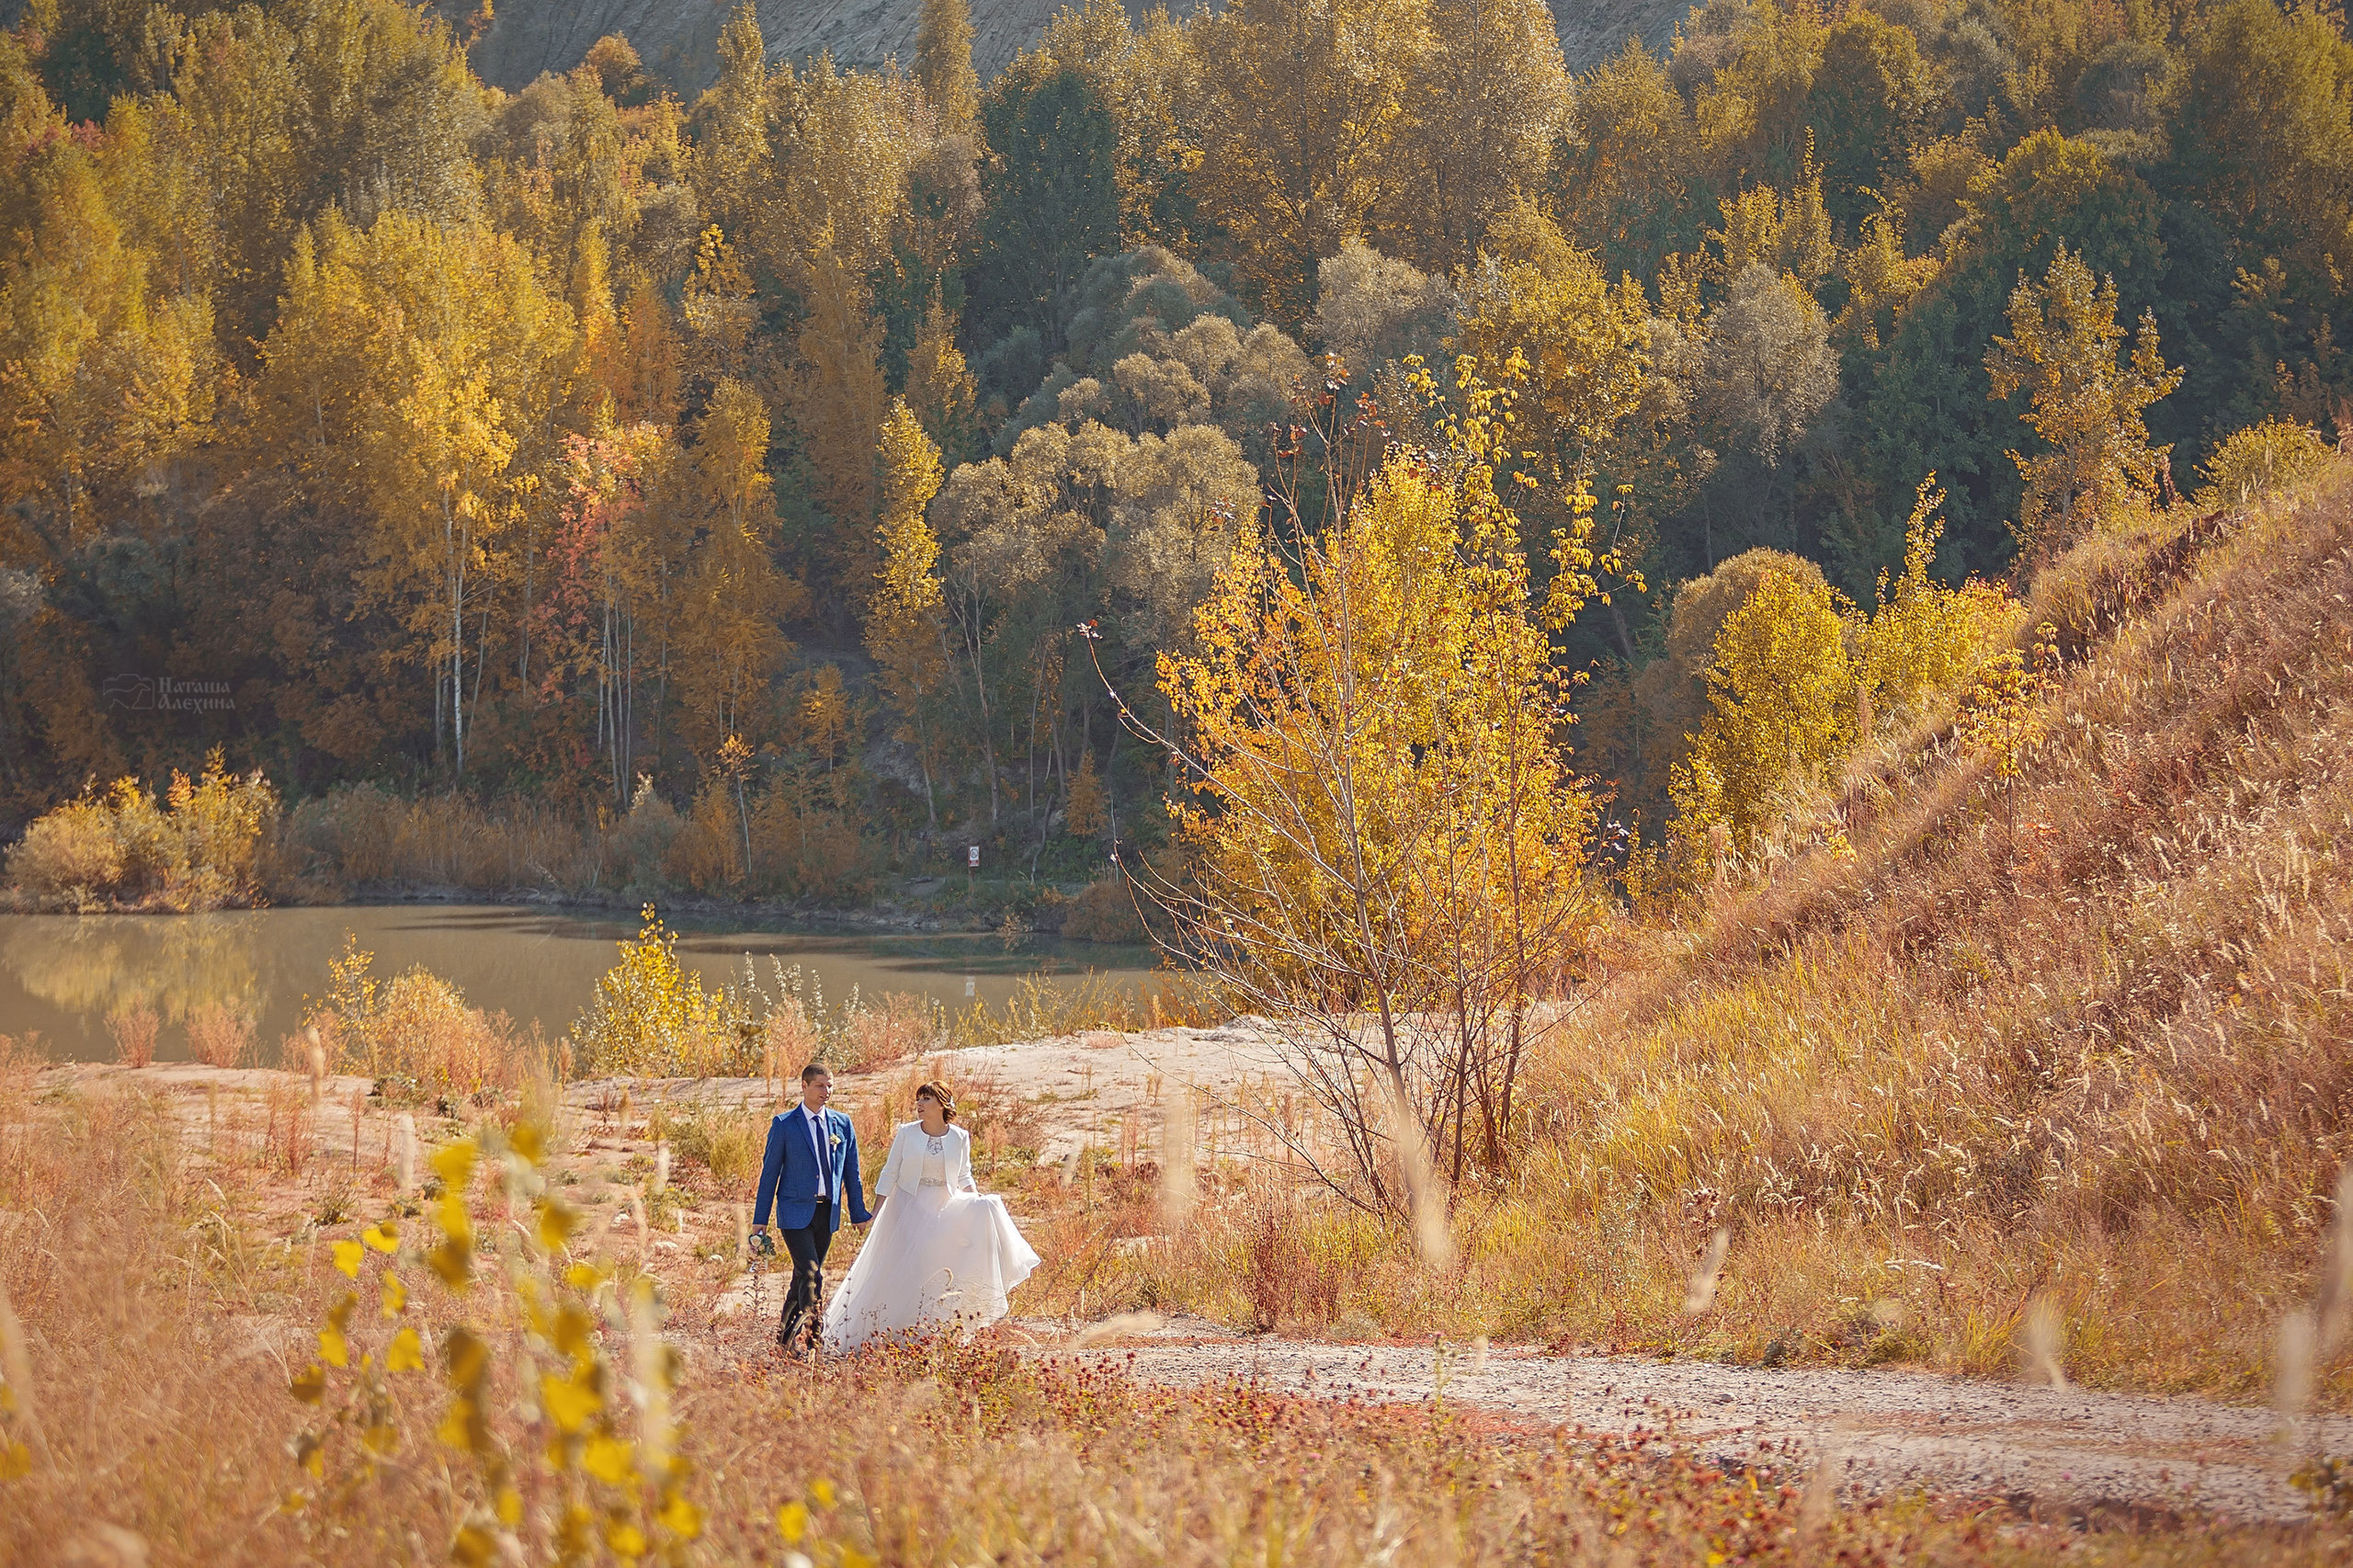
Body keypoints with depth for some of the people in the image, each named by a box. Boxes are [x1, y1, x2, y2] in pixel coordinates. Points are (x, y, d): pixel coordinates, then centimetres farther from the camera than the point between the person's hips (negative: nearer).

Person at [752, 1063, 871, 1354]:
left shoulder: (842, 1124, 9)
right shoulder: (784, 1124, -2)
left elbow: (851, 1172, 14)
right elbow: (770, 1171, -1)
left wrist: (859, 1214, 12)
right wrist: (760, 1220, -2)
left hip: (827, 1212, 4)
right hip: (795, 1211, -4)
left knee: (803, 1278, 10)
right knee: (811, 1276, -15)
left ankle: (785, 1337, 21)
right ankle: (812, 1333, -17)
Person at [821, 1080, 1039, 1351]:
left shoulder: (960, 1138, 1)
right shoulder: (906, 1134, -3)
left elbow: (964, 1176, 10)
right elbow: (890, 1172, 0)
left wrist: (977, 1196, -8)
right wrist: (877, 1211, -6)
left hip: (944, 1209, 1)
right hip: (909, 1207, -1)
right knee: (905, 1268, -5)